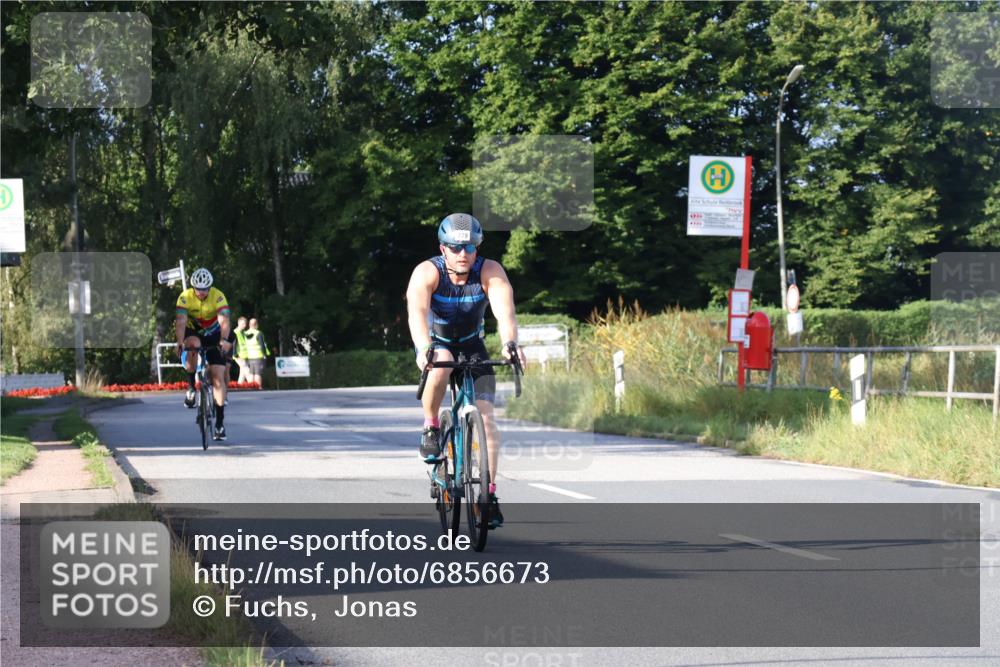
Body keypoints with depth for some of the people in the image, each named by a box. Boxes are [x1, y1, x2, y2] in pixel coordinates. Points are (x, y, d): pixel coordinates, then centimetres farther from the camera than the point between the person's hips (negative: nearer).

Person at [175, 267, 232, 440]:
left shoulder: (218, 296, -24)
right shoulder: (185, 297, -22)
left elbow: (224, 321, -36)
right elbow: (180, 321, -32)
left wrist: (224, 340, -53)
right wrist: (180, 342, -48)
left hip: (214, 335, 0)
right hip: (193, 333, 0)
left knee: (218, 376, -10)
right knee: (193, 345, -37)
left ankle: (220, 422, -6)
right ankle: (191, 387, -17)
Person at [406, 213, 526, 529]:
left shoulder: (490, 271, -24)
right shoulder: (427, 272, -27)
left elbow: (504, 310, -39)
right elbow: (417, 311, -43)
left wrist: (509, 343, -59)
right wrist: (424, 348, -62)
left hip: (471, 345, 2)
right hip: (435, 342, -2)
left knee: (485, 413, -15)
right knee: (441, 364, -38)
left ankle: (489, 493, -11)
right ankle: (430, 428, -14)